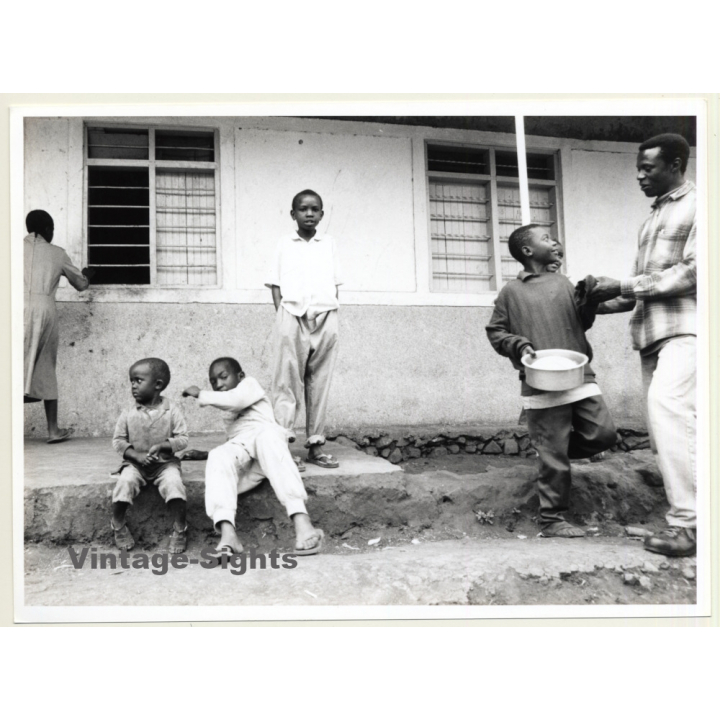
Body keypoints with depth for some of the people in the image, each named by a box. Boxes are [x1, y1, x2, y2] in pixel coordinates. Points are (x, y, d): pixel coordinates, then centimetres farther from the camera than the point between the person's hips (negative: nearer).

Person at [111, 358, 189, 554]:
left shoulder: (172, 411, -4)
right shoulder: (128, 414, 0)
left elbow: (182, 439, -4)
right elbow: (118, 441, 2)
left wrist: (162, 445, -21)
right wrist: (137, 455, -14)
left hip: (165, 462, -1)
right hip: (136, 463, 2)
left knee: (173, 482, -29)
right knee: (125, 481, -27)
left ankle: (179, 529, -13)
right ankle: (118, 525, -3)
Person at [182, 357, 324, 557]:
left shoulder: (249, 384, 20)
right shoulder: (227, 413, 41)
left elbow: (234, 400, -3)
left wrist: (201, 394, 3)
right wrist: (205, 454, 33)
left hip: (264, 434, -5)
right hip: (239, 449, 5)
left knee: (266, 435, -41)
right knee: (218, 456, -29)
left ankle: (301, 521, -56)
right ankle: (227, 533, -53)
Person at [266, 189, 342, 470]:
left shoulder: (329, 244, 15)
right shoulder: (284, 245, 11)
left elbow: (336, 283, 13)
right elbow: (276, 284, 8)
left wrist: (333, 312, 2)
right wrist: (282, 315, -4)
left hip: (325, 318, 2)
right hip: (293, 317, -2)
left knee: (320, 383, 3)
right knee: (287, 382, -5)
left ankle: (315, 445, 9)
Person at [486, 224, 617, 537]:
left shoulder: (563, 282, 15)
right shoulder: (511, 291, 3)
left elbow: (582, 323, 19)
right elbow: (494, 332, 6)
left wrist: (588, 303, 0)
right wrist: (519, 345, -11)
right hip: (543, 385, -5)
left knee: (604, 434, 1)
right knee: (553, 458, -1)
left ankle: (553, 448, 26)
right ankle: (552, 520, 12)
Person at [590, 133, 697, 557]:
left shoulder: (697, 206, 0)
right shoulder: (654, 216, 22)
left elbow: (693, 272, -13)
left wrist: (623, 287, -13)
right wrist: (610, 304, 7)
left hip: (684, 330, -8)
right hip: (652, 332, 8)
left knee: (667, 409, -22)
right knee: (665, 417, 4)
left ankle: (688, 522, -18)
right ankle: (685, 507, 12)